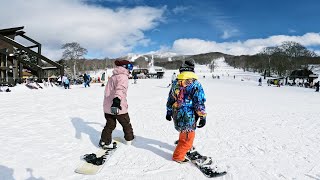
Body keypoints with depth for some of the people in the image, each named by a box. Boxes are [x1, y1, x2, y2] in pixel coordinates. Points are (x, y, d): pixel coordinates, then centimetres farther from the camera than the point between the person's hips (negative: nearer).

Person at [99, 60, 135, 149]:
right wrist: (117, 99, -51)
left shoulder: (112, 77, 16)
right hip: (118, 107, -7)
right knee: (126, 124, 16)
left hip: (107, 106, 7)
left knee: (110, 125, 18)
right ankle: (129, 138, 34)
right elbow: (120, 88, -35)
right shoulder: (123, 77, -13)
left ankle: (104, 141, 13)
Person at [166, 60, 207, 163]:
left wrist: (169, 112, 25)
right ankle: (178, 156, 18)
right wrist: (203, 117, -8)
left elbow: (170, 100, 15)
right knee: (188, 136, 9)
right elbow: (199, 102, -15)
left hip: (176, 115, 7)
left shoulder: (175, 83, 6)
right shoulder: (195, 84, -12)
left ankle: (186, 147, 49)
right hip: (188, 116, -7)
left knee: (183, 132, 29)